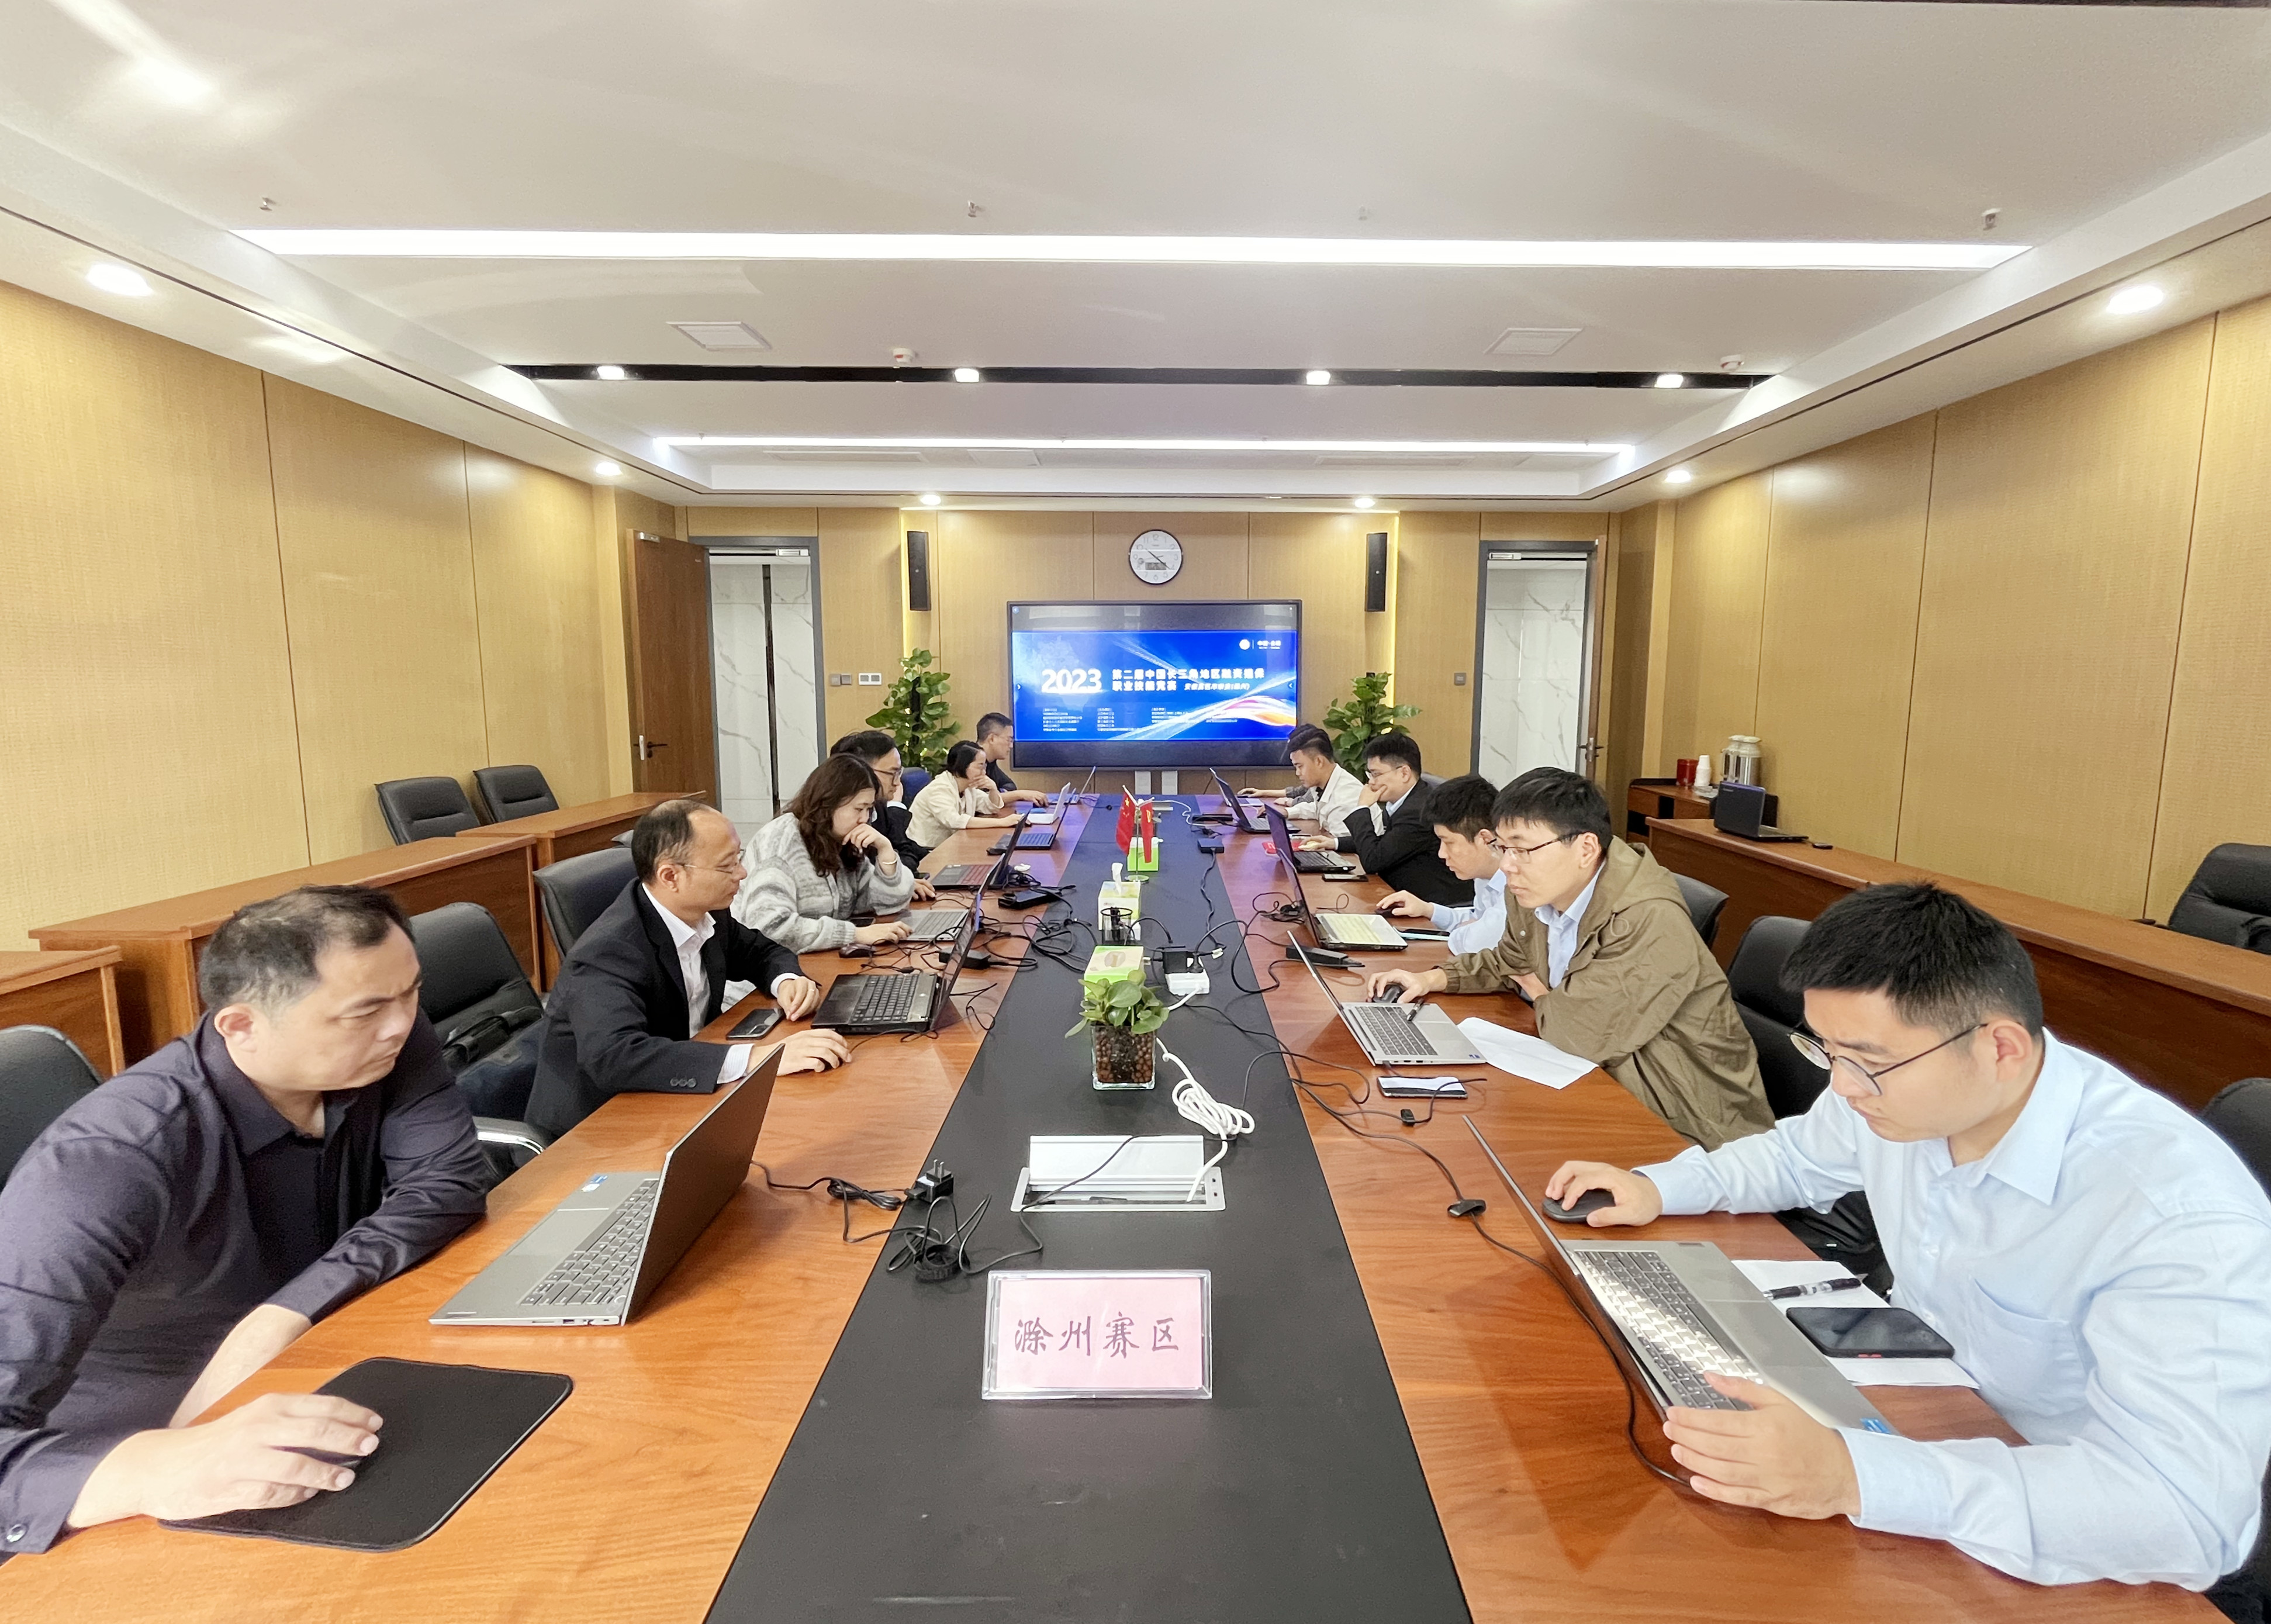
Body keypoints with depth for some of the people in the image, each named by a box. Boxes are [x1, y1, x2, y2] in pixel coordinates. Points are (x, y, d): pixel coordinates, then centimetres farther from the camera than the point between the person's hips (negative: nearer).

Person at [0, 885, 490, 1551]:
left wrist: (283, 1318, -26)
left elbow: (449, 1180, -16)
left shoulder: (385, 1045, -12)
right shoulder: (109, 1159, -28)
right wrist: (145, 1470, -51)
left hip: (321, 1392, 4)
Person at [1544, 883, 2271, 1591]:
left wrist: (1855, 1475, -45)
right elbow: (1801, 1155, 12)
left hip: (2056, 1553, -5)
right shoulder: (1895, 1082, -10)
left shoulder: (2182, 1214, -30)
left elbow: (2188, 1512, -36)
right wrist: (1660, 1187, -3)